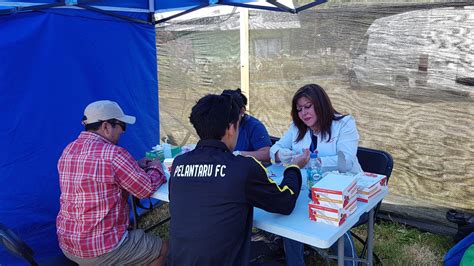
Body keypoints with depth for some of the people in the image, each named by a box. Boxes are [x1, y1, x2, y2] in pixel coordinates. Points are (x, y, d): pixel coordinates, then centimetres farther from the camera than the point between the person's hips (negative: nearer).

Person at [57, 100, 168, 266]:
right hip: (101, 251, -8)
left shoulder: (69, 150, 2)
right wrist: (156, 169, 5)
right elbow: (147, 189, -14)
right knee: (162, 249, 12)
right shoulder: (113, 154, -22)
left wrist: (135, 166, 10)